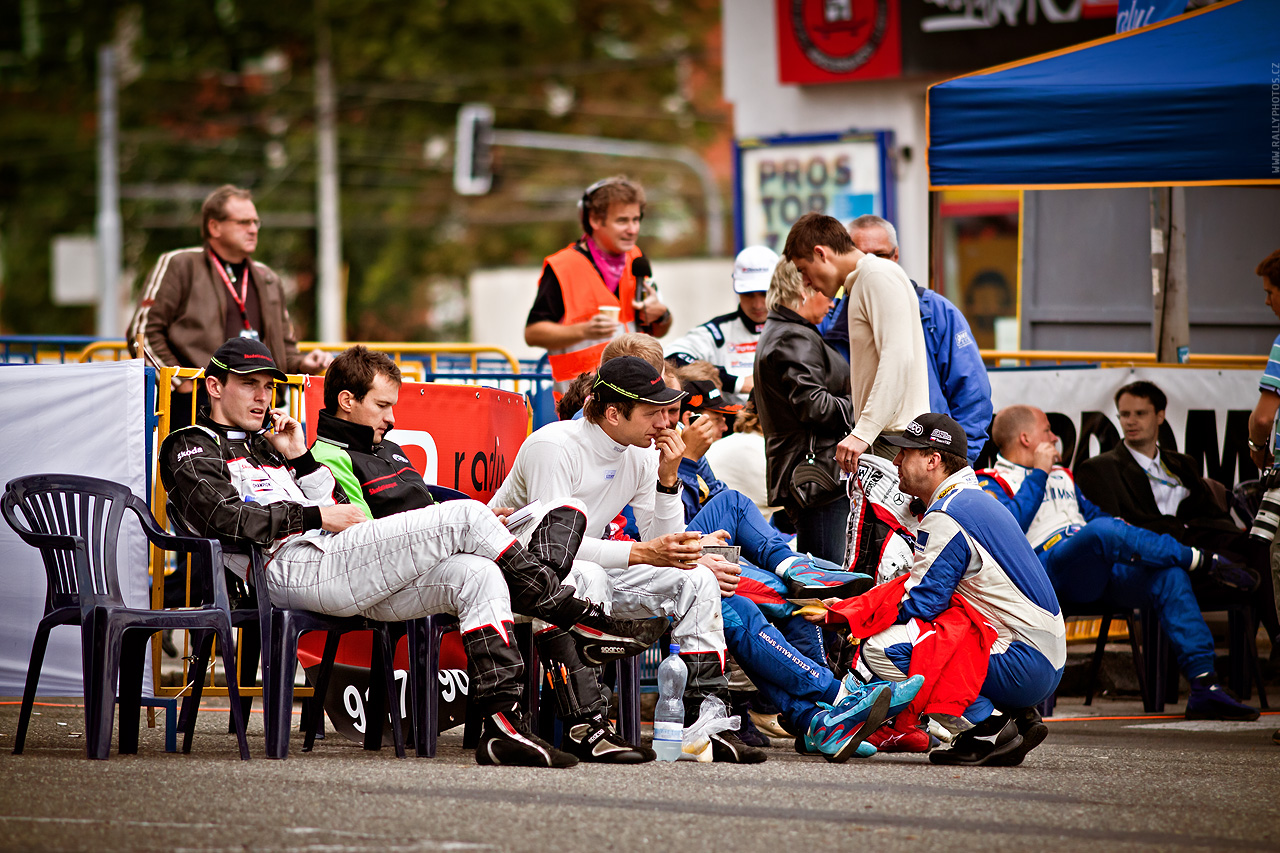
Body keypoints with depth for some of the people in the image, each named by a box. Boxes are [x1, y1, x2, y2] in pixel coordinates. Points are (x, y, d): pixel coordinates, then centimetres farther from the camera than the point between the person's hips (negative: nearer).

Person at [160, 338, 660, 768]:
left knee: (477, 575, -13)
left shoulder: (263, 446, 35)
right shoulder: (192, 448, 11)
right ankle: (568, 613, -7)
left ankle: (503, 728, -23)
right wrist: (316, 516, -7)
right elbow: (224, 517, -10)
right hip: (293, 567, -8)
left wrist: (298, 459, 14)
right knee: (466, 517, -16)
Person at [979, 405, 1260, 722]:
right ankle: (1202, 560, -23)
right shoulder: (992, 482, 11)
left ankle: (1205, 687, -27)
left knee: (1169, 574, -20)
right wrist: (1039, 473, -2)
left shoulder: (1061, 477, 35)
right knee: (1102, 530, -37)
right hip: (1050, 568, -7)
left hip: (1100, 570, 7)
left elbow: (1095, 514, 34)